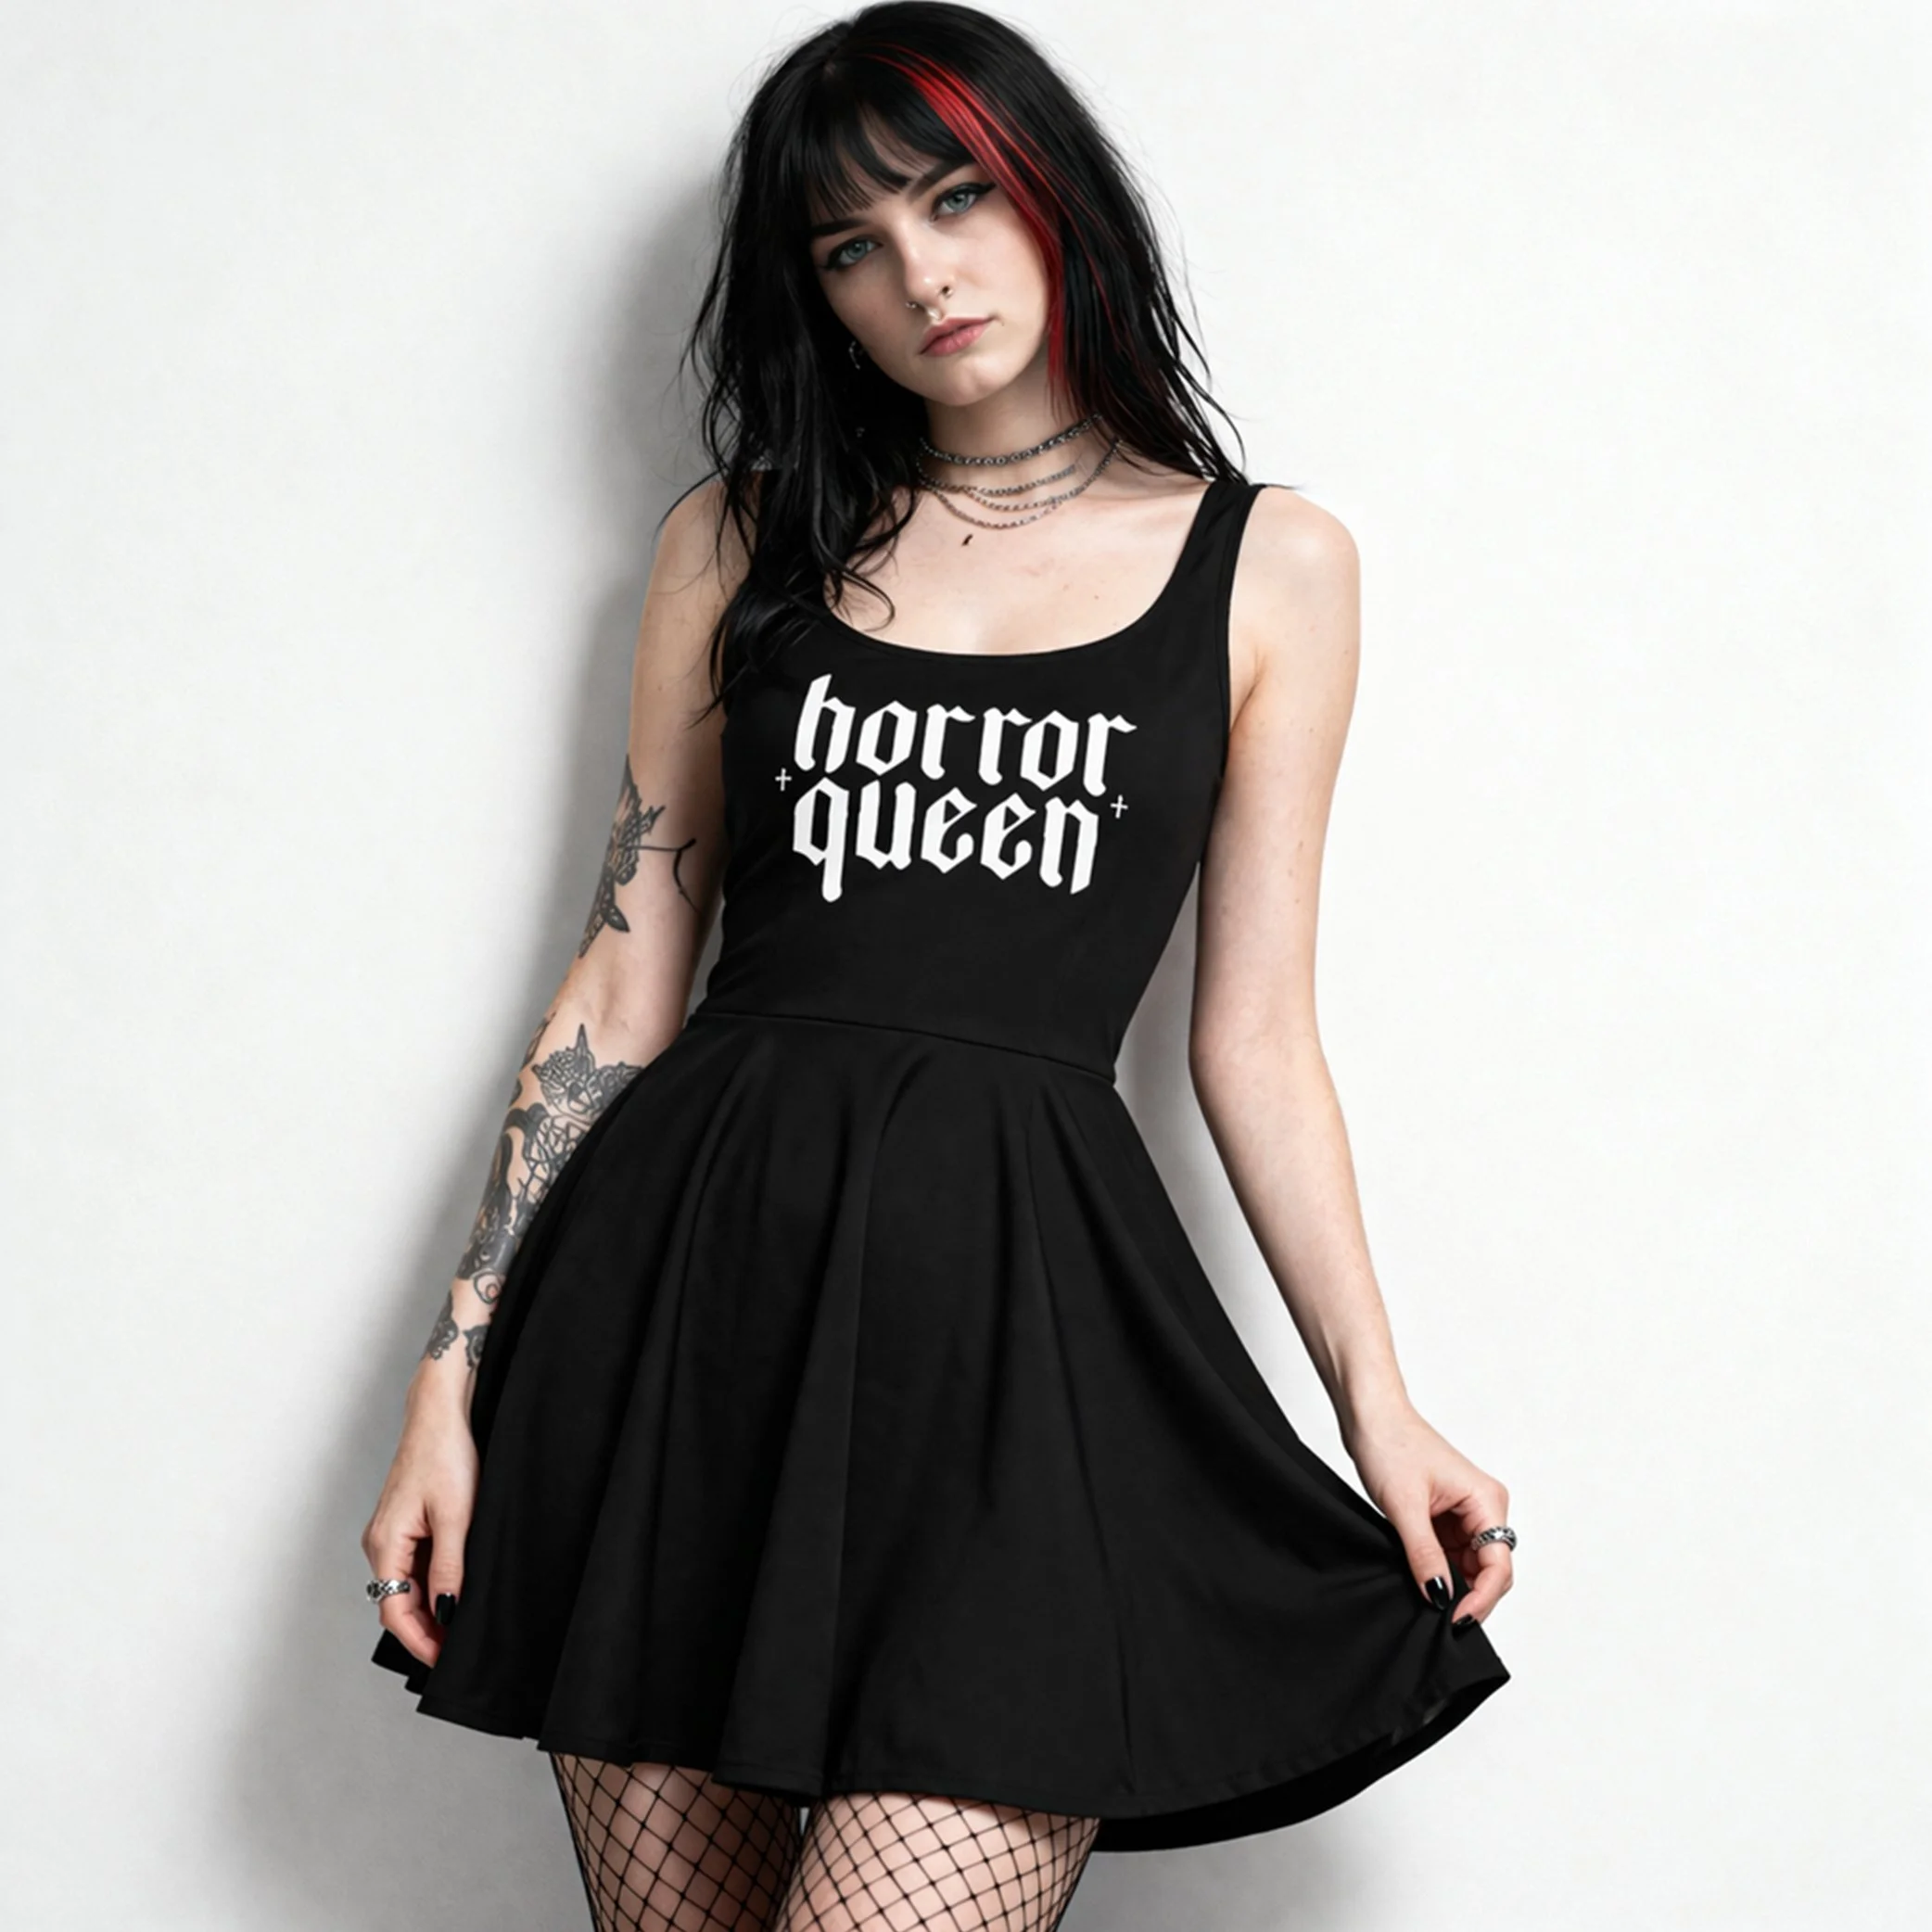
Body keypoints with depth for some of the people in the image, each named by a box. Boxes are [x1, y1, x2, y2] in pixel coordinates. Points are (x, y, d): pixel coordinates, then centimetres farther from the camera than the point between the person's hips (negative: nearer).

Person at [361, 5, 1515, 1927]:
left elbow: (1252, 1032, 9)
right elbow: (623, 984, 11)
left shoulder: (1266, 565, 10)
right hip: (691, 1275, 2)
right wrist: (456, 1371, 6)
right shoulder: (739, 539, 13)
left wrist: (1375, 1401, 2)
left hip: (1019, 1301, -2)